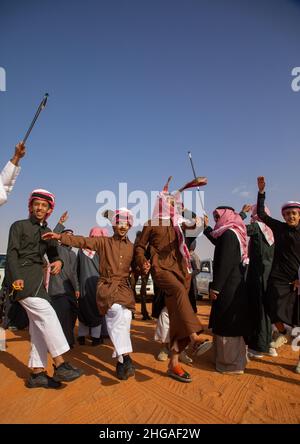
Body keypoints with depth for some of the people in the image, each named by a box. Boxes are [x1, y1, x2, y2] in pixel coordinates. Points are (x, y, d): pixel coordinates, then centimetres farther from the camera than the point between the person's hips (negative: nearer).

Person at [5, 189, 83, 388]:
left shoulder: (48, 233, 19)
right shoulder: (19, 226, 4)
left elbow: (54, 256, 15)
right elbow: (12, 253, -5)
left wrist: (59, 262, -10)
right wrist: (16, 278, -19)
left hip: (38, 278, 6)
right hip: (22, 276, -6)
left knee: (39, 324, 3)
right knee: (47, 314, -17)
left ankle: (37, 373, 10)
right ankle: (60, 365, -13)